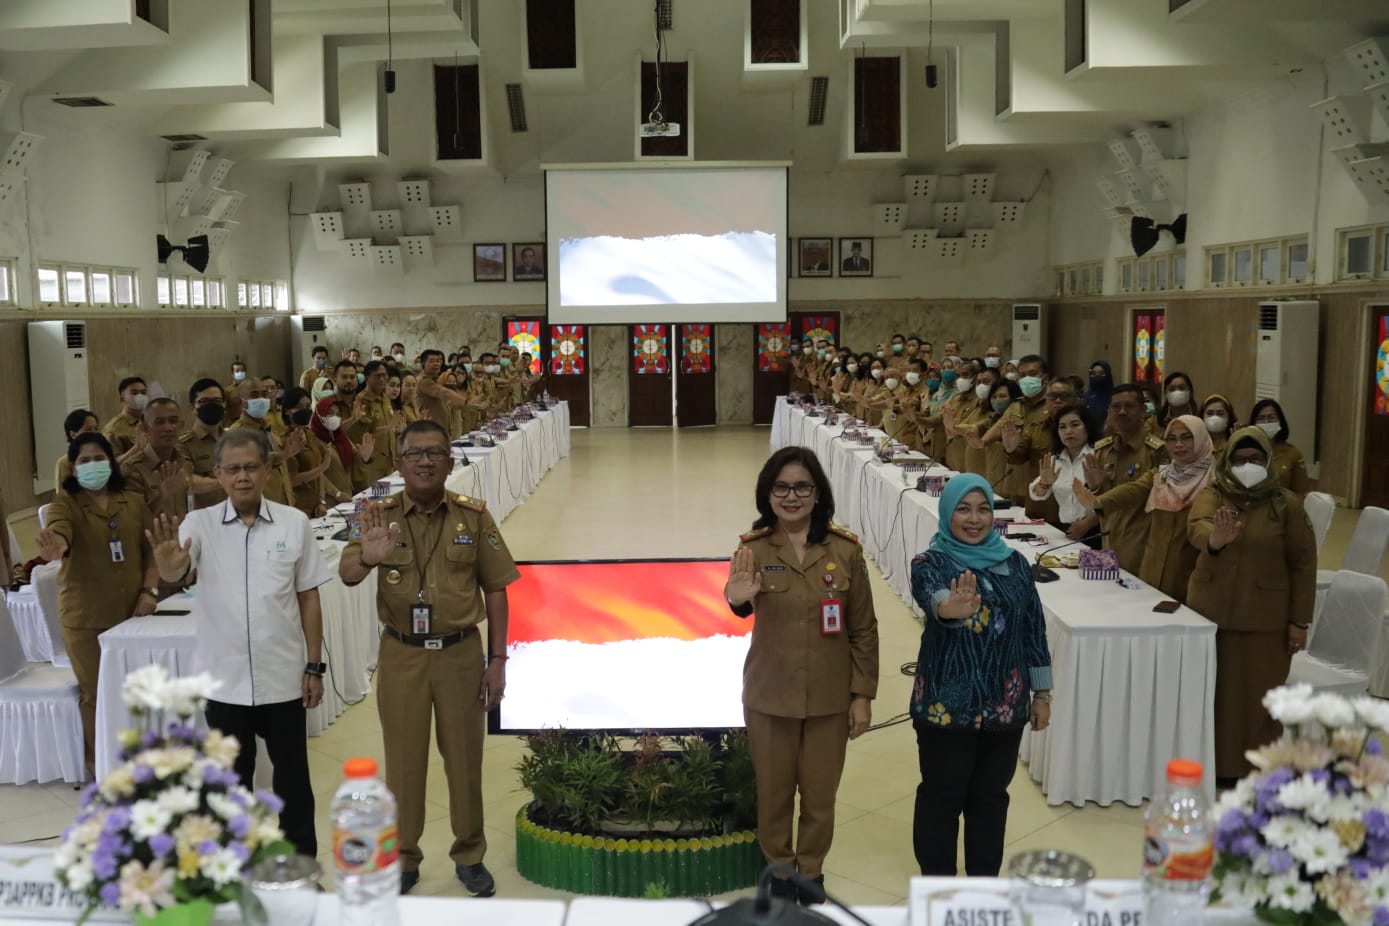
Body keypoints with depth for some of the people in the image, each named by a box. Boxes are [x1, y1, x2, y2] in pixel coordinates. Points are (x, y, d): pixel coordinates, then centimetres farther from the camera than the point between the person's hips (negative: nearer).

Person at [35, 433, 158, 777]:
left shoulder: (133, 502, 6)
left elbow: (151, 549, 8)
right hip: (84, 616, -3)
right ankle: (99, 762, 22)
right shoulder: (65, 504, -7)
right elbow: (58, 531, -29)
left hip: (131, 611, 3)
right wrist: (55, 548, -52)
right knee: (95, 691, 5)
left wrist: (150, 589, -6)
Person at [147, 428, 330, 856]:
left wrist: (314, 666, 1)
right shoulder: (200, 524, -4)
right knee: (232, 776, 14)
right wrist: (167, 563, -46)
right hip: (224, 679, 0)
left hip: (283, 675, 0)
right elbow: (173, 576, -21)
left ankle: (302, 860, 29)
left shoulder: (294, 523, -3)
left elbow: (308, 598, 2)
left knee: (292, 773, 13)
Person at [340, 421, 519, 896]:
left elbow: (494, 589, 1)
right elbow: (346, 574, -17)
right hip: (402, 655, 0)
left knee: (464, 757, 11)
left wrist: (497, 660, -1)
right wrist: (367, 558, -41)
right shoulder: (380, 515, -4)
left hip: (461, 652, 0)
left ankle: (470, 856, 28)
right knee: (403, 759, 12)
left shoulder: (473, 515, -3)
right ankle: (402, 858, 28)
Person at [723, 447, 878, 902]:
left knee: (819, 795, 15)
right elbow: (744, 606, -25)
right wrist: (738, 598, -48)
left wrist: (863, 695, -3)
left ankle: (811, 870, 41)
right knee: (773, 791, 15)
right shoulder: (753, 549, -9)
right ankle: (779, 866, 41)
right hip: (770, 696, 0)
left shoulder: (845, 550, -8)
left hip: (830, 698, 1)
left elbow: (864, 629, -2)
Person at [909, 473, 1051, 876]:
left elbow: (1034, 628, 9)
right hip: (947, 704, -4)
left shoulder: (1014, 563, 4)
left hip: (1005, 705, 4)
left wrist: (1041, 693, 9)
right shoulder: (930, 563, -9)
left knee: (991, 796, 16)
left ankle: (985, 882, 33)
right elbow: (932, 597, -33)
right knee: (942, 797, 7)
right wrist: (949, 608, -56)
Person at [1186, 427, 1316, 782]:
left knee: (1257, 694, 4)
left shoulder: (1287, 503, -2)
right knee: (1211, 690, 9)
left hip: (1264, 617, -2)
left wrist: (1299, 620, -4)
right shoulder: (1211, 495, 1)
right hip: (1211, 611, 2)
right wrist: (1215, 539, -44)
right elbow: (1196, 527, -20)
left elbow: (1303, 563, -1)